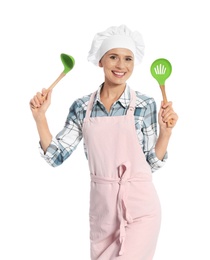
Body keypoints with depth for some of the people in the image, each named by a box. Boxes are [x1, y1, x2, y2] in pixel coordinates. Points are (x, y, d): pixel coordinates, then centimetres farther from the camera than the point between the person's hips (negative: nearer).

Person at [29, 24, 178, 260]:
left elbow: (152, 164, -1)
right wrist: (40, 116, -7)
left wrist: (165, 131, -14)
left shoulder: (146, 106, -6)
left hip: (139, 207, -3)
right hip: (101, 207, 3)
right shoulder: (82, 107, 0)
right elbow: (56, 156, 1)